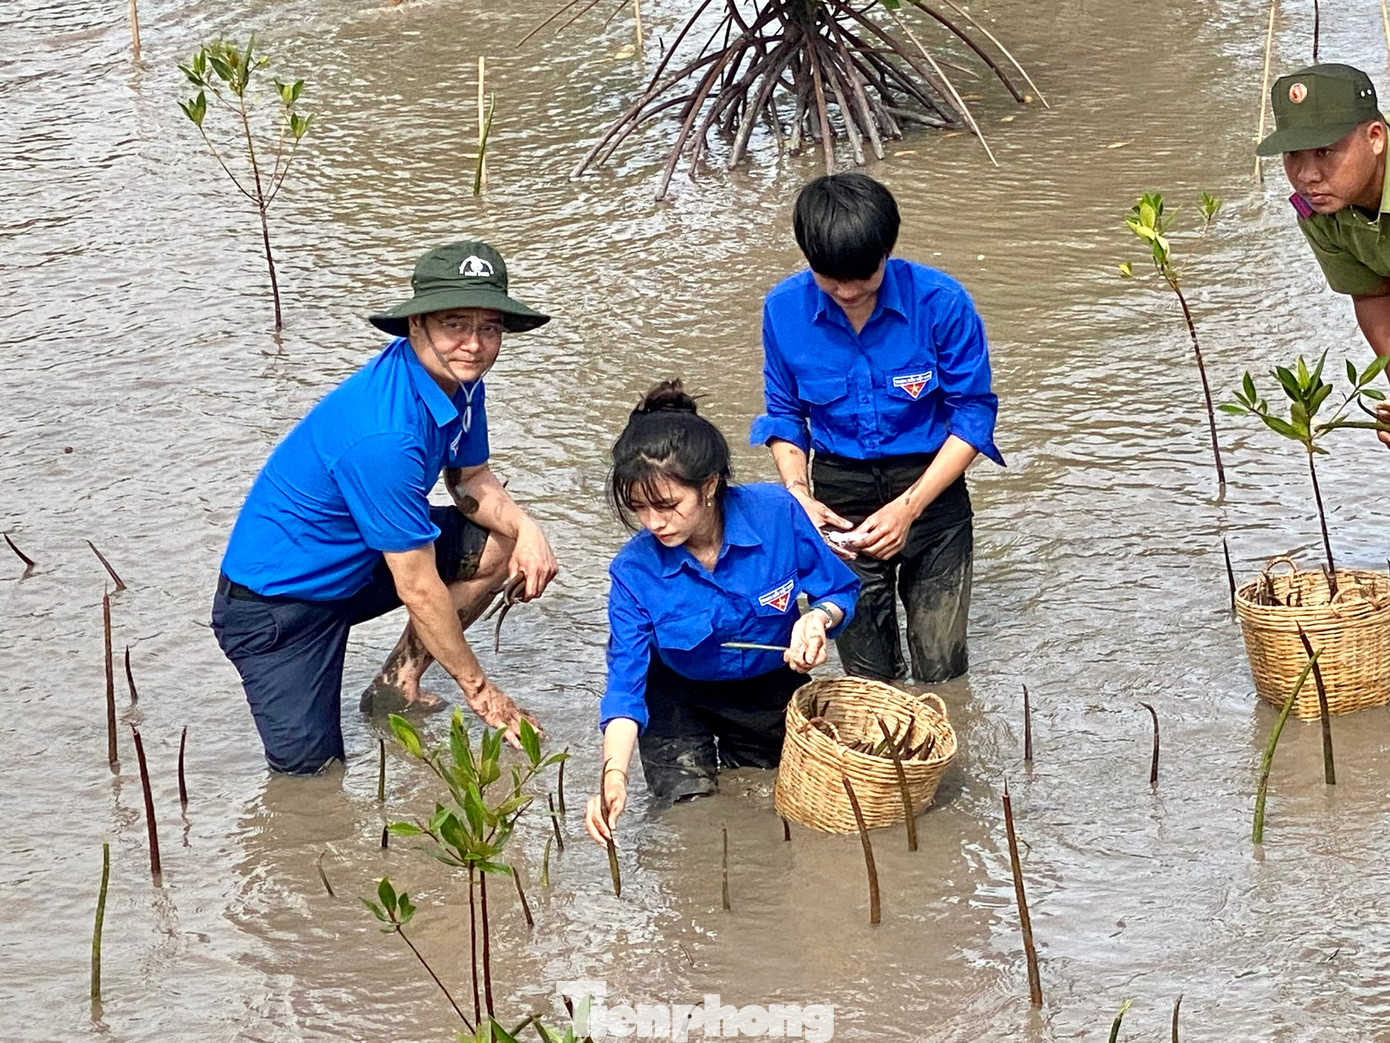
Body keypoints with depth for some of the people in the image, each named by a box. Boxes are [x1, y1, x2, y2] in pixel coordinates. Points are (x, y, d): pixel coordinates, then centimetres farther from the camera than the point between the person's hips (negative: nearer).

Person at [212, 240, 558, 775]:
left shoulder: (457, 376, -6)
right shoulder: (383, 435, -34)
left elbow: (470, 480, 10)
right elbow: (418, 587, -26)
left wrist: (525, 528, -12)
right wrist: (478, 689, -16)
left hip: (357, 564, 9)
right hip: (278, 598, -9)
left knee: (502, 541, 0)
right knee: (307, 767, -17)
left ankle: (396, 685, 9)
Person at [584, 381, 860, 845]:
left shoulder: (776, 515, -28)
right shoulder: (634, 571, -27)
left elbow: (840, 589, -10)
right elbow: (625, 684, -27)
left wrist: (818, 619, -34)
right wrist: (614, 774, -42)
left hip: (771, 689, 1)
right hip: (680, 698, -1)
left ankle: (736, 754, 41)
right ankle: (701, 754, 24)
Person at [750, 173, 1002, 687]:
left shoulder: (940, 302, -17)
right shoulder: (784, 308, -8)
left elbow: (973, 414, -9)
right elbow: (784, 415, 7)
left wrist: (909, 507, -18)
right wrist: (799, 494, -12)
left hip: (930, 487, -2)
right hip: (839, 496, 2)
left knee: (941, 669, -3)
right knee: (867, 678, 7)